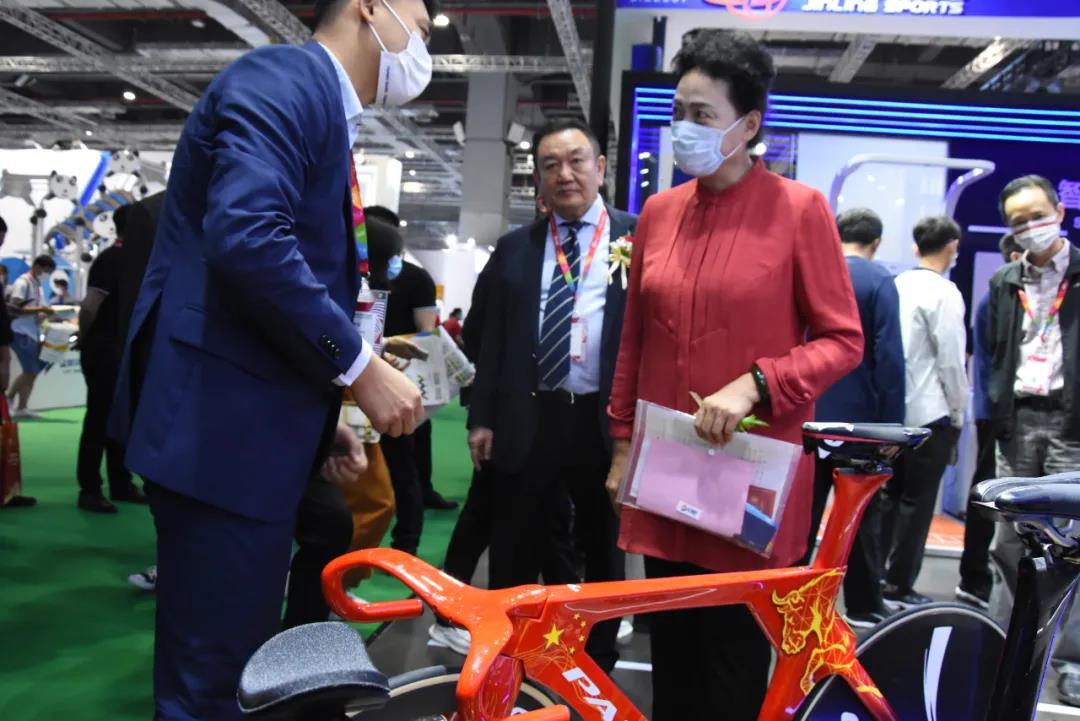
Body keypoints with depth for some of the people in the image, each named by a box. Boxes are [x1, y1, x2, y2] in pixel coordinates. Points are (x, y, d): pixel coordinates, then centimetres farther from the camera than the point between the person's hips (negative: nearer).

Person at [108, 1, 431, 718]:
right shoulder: (283, 78, -10)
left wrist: (317, 413, 14)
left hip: (251, 427, 10)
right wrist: (358, 366, -19)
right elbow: (245, 237, -27)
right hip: (221, 425, -10)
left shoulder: (321, 107, 20)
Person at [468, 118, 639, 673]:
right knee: (513, 557, 10)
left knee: (605, 556, 15)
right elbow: (493, 340, 9)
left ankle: (598, 666, 32)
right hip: (528, 419, 2)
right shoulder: (514, 248, 10)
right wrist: (482, 417, 4)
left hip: (609, 422, -2)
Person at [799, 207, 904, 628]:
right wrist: (892, 422, -11)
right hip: (859, 417, -4)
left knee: (800, 511, 11)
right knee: (862, 515, 7)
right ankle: (863, 607, 14)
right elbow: (888, 356, -14)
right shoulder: (879, 281, -8)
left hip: (806, 414, 4)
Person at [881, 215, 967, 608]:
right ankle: (899, 587, 8)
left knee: (890, 495, 14)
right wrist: (958, 412, 1)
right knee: (917, 501, 2)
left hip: (893, 410, 6)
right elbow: (951, 361, -12)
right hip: (930, 413, -6)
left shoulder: (897, 285, 6)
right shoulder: (945, 293, -13)